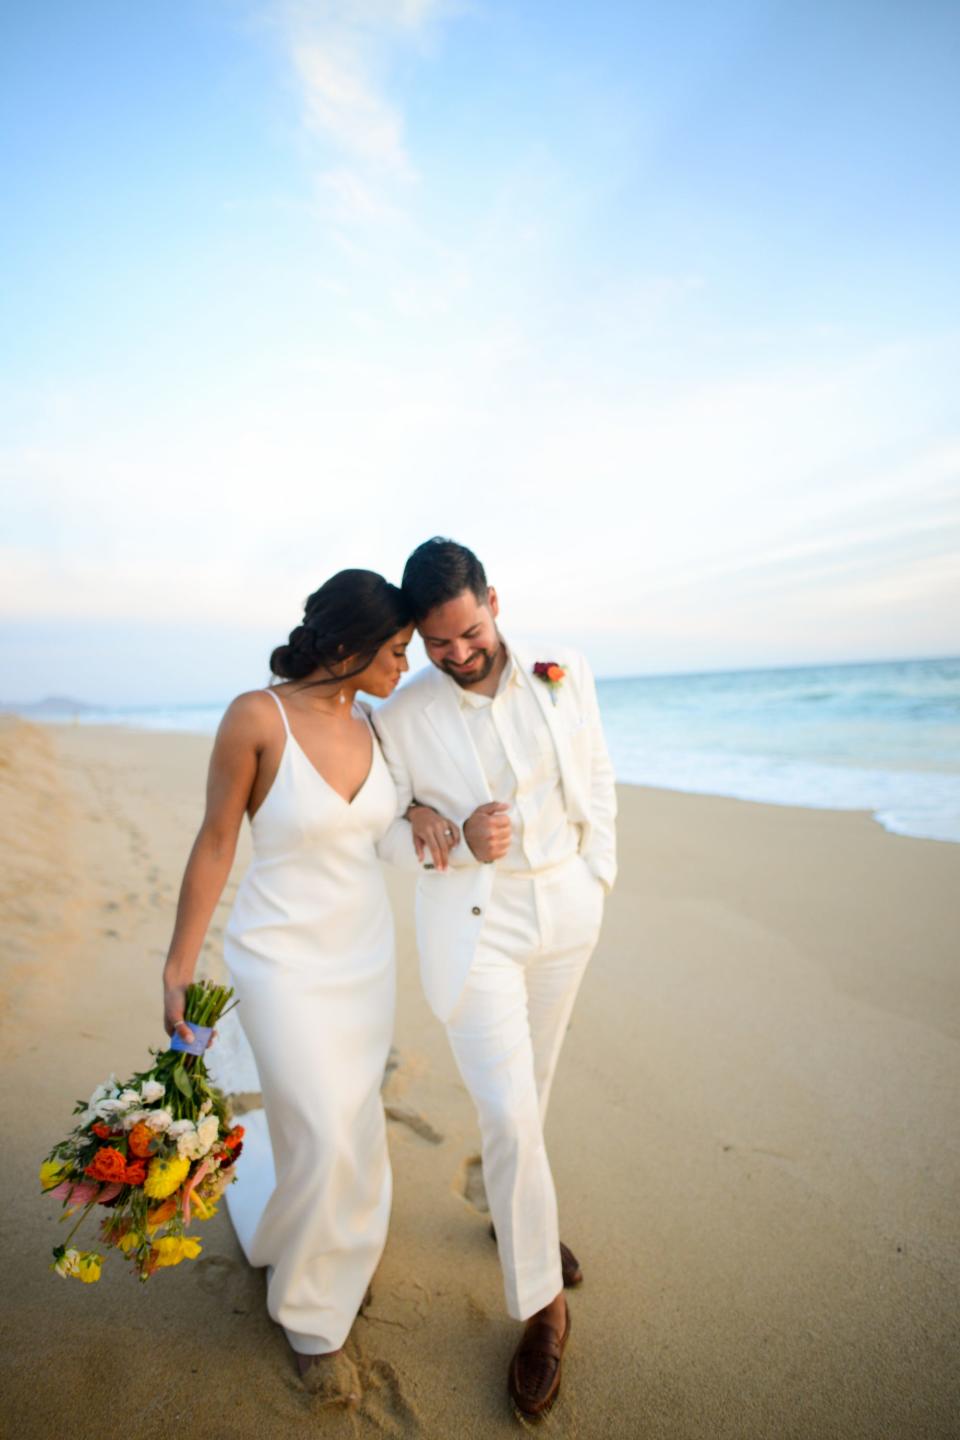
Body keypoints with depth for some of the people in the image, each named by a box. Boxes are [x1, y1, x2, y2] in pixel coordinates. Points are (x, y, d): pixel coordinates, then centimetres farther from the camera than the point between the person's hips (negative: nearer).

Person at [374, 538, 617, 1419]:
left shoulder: (564, 677, -5)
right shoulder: (402, 717, -11)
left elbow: (598, 776, 6)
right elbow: (383, 830, -4)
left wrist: (600, 876, 2)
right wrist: (458, 841, -22)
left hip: (566, 914, 3)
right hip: (472, 924, -3)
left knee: (531, 1086, 21)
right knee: (508, 1113, -1)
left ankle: (514, 1212, 50)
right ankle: (542, 1306, 24)